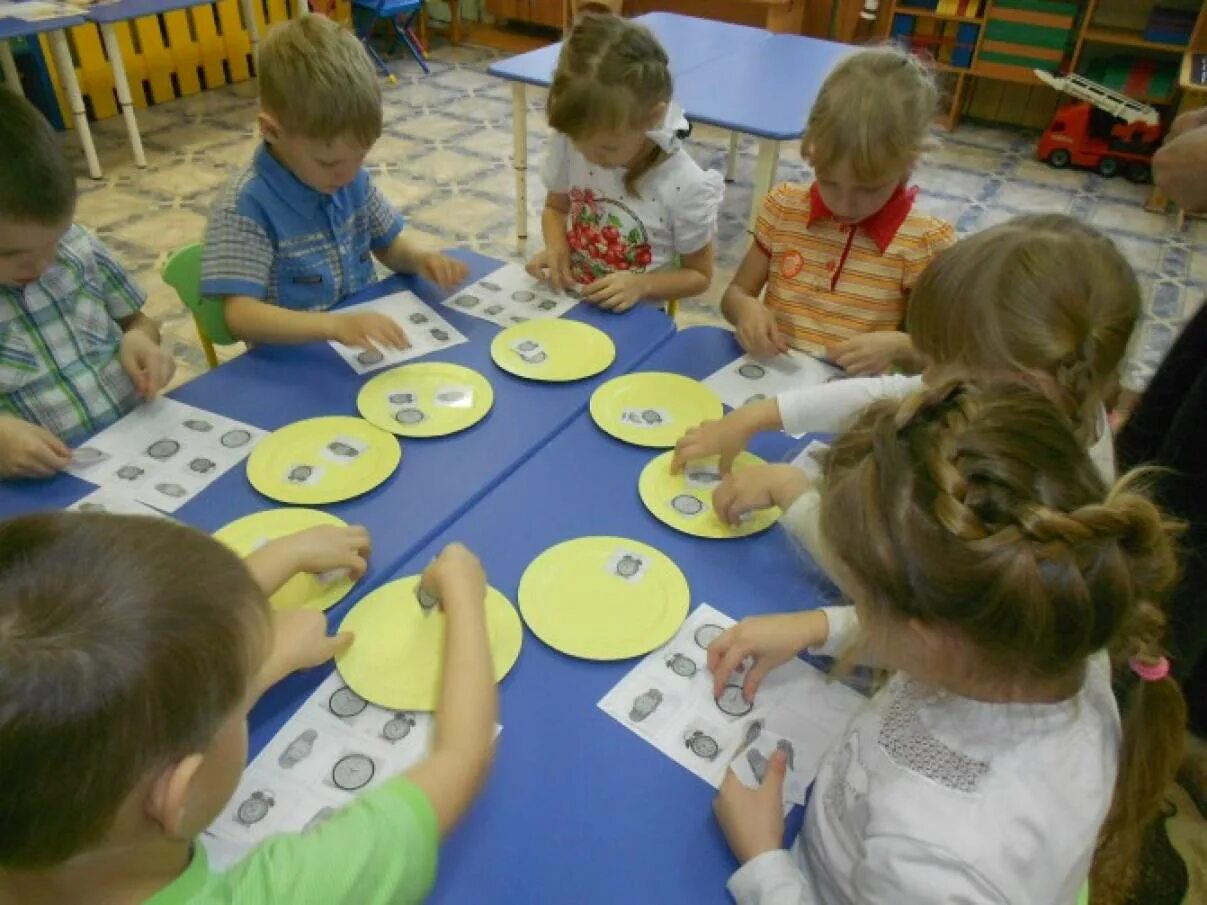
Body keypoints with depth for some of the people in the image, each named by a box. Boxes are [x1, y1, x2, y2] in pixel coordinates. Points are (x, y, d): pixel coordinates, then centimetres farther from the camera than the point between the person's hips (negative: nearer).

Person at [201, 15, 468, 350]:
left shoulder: (354, 179, 2)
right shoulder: (245, 206, -16)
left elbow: (388, 246, 15)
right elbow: (240, 316, -23)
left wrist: (419, 258, -7)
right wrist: (334, 326, -37)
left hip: (366, 345, 5)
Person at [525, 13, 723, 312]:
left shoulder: (686, 187, -18)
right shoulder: (569, 145, -9)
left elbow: (699, 275, -5)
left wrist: (640, 285, -20)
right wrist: (556, 247, -10)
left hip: (633, 319, -2)